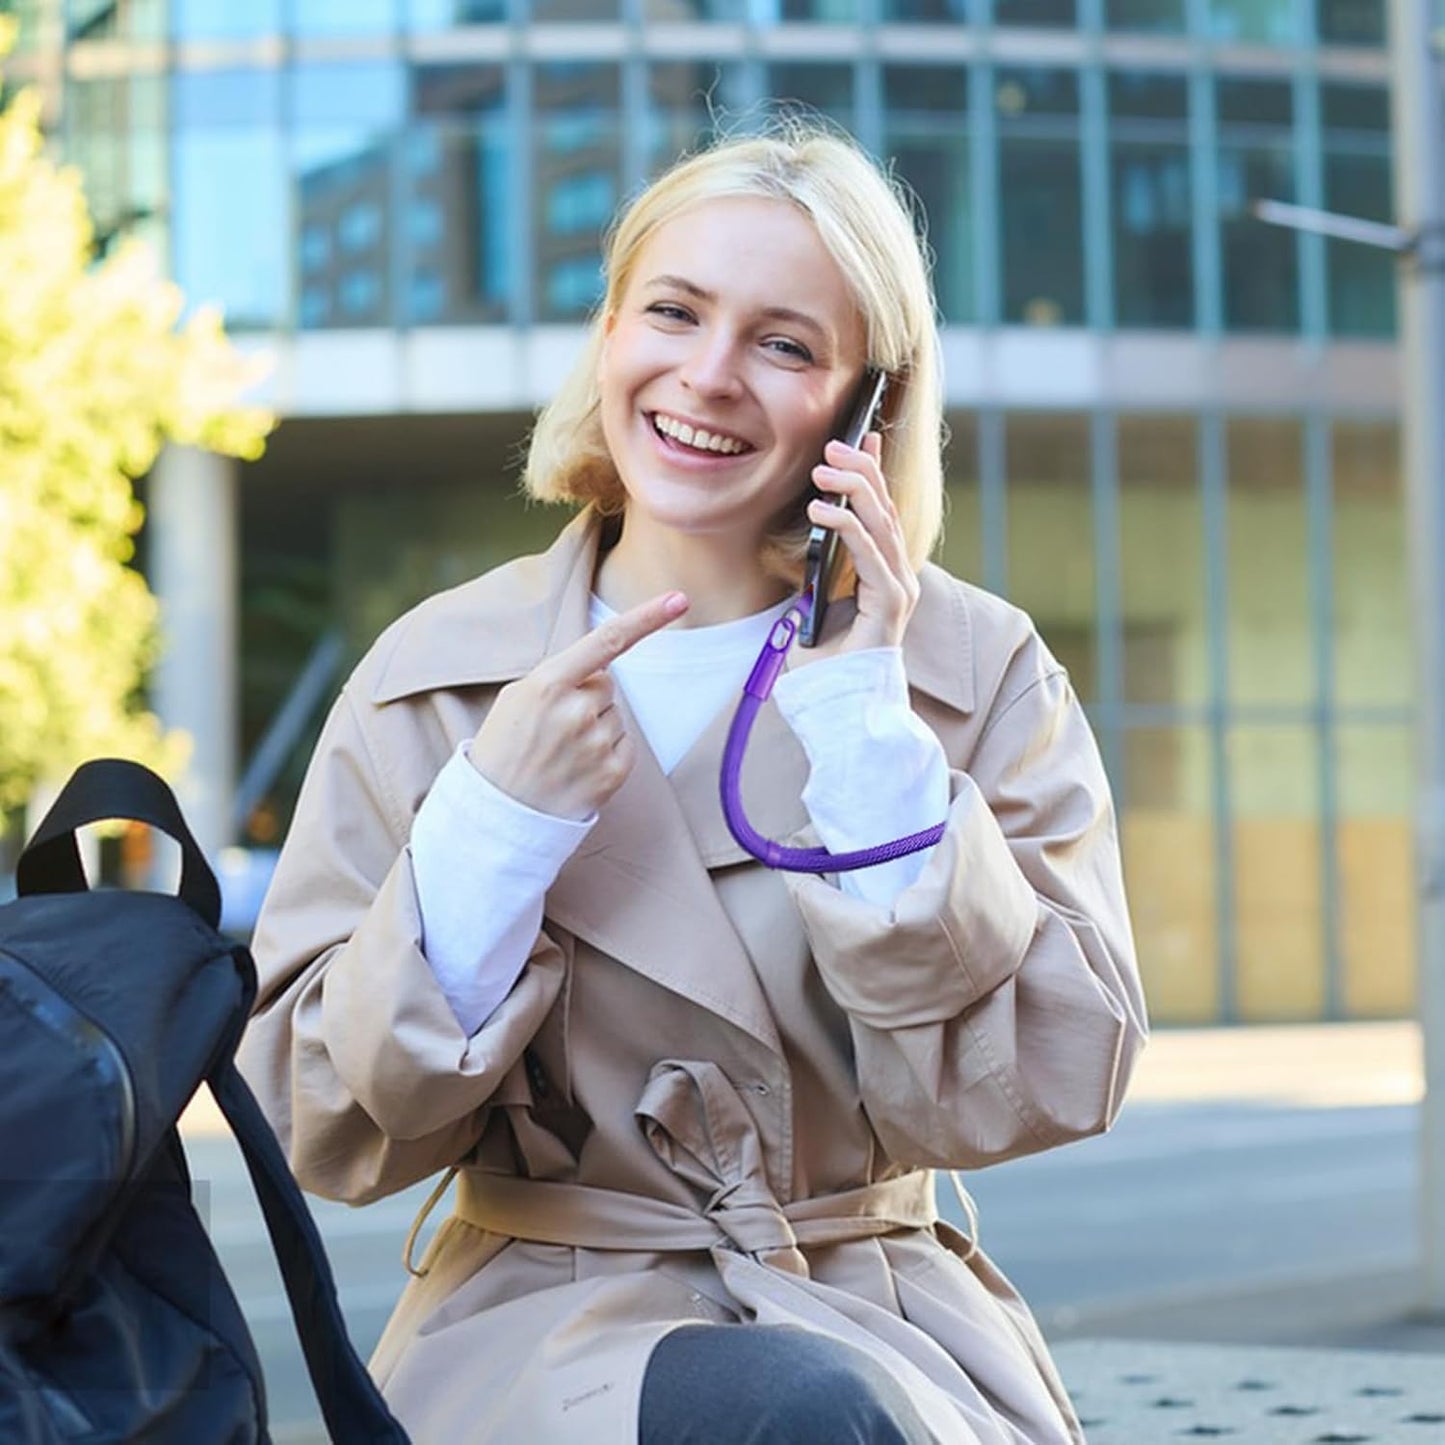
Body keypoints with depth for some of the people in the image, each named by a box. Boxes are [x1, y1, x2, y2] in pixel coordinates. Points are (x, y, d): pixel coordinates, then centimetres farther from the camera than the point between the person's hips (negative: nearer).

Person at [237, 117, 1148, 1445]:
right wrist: (496, 824, -15)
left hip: (883, 1321, 2)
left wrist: (866, 729, -14)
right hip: (542, 1323, -2)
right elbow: (330, 1134, 0)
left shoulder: (983, 672, 2)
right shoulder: (436, 677, 2)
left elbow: (1041, 1092, -7)